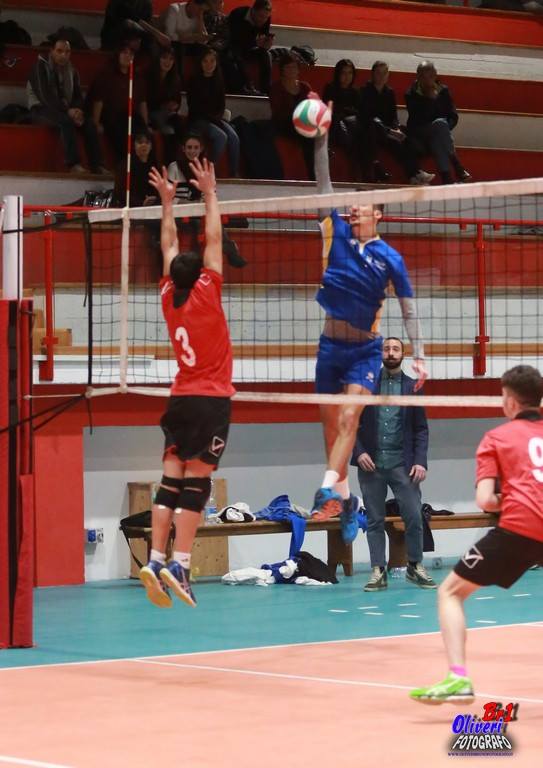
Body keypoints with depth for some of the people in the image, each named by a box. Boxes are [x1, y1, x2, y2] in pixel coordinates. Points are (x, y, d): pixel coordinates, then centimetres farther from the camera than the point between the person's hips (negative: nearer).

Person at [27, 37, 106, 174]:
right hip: (41, 109, -6)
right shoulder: (40, 67, -9)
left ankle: (97, 166, -24)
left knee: (89, 124, -20)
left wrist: (77, 110, -15)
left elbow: (78, 96, 10)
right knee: (66, 122, -36)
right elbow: (44, 96, -19)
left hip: (66, 110, 6)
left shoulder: (71, 71, 12)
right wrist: (67, 111, -25)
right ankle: (74, 164, -42)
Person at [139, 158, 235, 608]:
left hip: (182, 398, 5)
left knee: (172, 481, 2)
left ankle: (156, 561, -7)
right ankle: (179, 565, -16)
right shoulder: (206, 294, -8)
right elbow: (213, 240, -4)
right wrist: (209, 194, 4)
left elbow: (170, 247, 16)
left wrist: (168, 201, 25)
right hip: (212, 399, -5)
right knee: (195, 483, -9)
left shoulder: (169, 297, 4)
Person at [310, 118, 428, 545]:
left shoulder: (390, 258, -2)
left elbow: (409, 309, 1)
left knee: (348, 418, -17)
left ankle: (328, 490, -28)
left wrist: (419, 355, -6)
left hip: (366, 349, -4)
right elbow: (324, 185, 0)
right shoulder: (339, 233, 5)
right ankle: (345, 498, 13)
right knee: (331, 422, 5)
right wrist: (321, 139, -8)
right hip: (331, 344, 4)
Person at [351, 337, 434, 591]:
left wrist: (420, 461, -5)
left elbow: (421, 429, 6)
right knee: (374, 520, 3)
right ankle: (378, 572, 7)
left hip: (403, 463, 0)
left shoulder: (413, 387, 7)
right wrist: (359, 452, -7)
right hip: (371, 463, 0)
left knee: (414, 517, -5)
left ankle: (415, 567, 10)